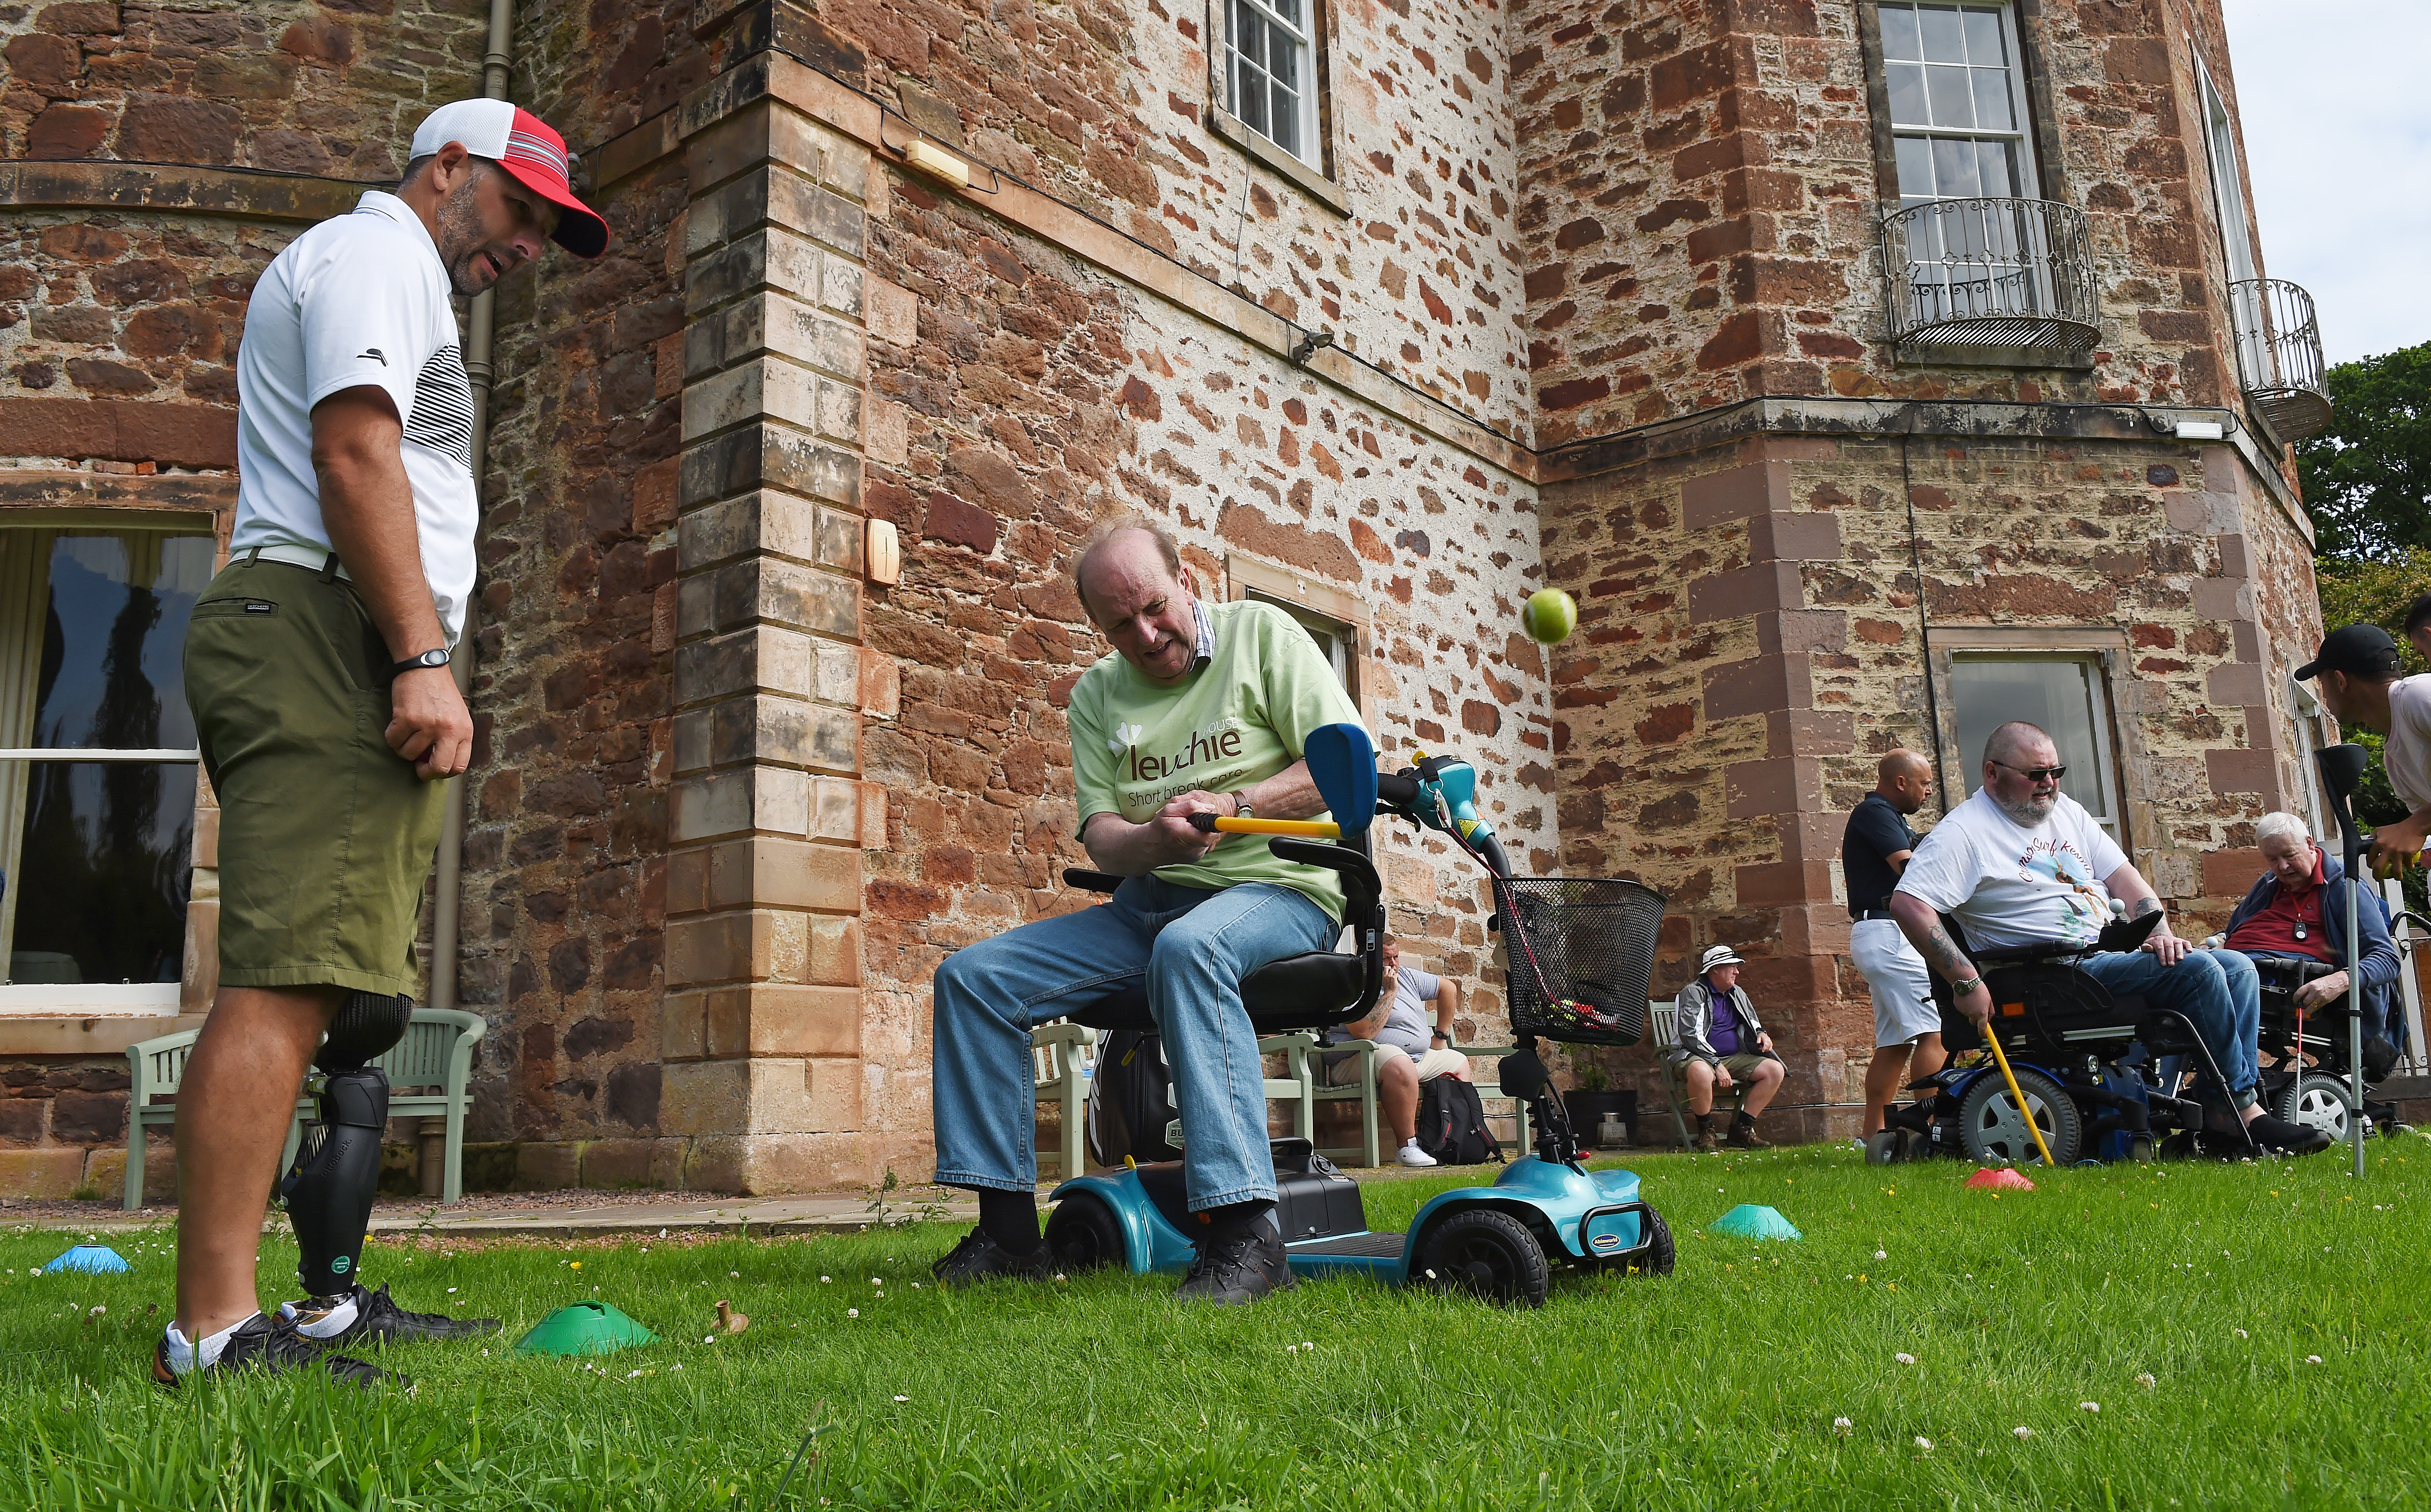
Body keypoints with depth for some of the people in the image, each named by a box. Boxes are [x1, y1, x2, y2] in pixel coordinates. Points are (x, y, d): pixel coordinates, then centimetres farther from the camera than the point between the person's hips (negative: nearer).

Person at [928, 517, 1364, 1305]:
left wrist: (1233, 806, -19)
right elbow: (1099, 834, 4)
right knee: (972, 976, -7)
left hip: (1276, 886, -5)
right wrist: (1155, 838, -20)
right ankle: (1008, 1228, -3)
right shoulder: (1097, 694, 12)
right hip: (1150, 901, 6)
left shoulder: (1262, 633, 0)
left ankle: (1243, 1231, -42)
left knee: (1188, 946, -40)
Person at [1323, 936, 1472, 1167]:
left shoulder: (1407, 976, 11)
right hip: (1359, 1061, -9)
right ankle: (1406, 1146, -32)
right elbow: (1364, 1032, -27)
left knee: (1459, 1061, 13)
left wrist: (1441, 1035, 20)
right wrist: (1390, 992, -19)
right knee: (1400, 1064, -39)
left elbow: (1448, 987, 25)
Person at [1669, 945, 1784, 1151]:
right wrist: (1717, 1065, -22)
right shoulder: (1693, 993, -5)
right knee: (1701, 1072, -42)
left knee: (1775, 1070, -12)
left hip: (1735, 1058, 7)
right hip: (1699, 1056, -7)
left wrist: (1761, 1034, 4)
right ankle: (1705, 1133, -19)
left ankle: (1742, 1128, -7)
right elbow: (1691, 1036, -15)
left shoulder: (1737, 994, 18)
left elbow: (1753, 1024, 30)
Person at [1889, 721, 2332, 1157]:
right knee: (2197, 969, -21)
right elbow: (1907, 903, -22)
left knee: (2237, 967, -2)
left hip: (2117, 953, 9)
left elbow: (2122, 875, 16)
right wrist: (1967, 983, -25)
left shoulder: (2066, 810, 17)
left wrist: (2160, 932, -4)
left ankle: (2233, 1105, -8)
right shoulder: (1964, 832, -10)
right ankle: (2238, 1109, -9)